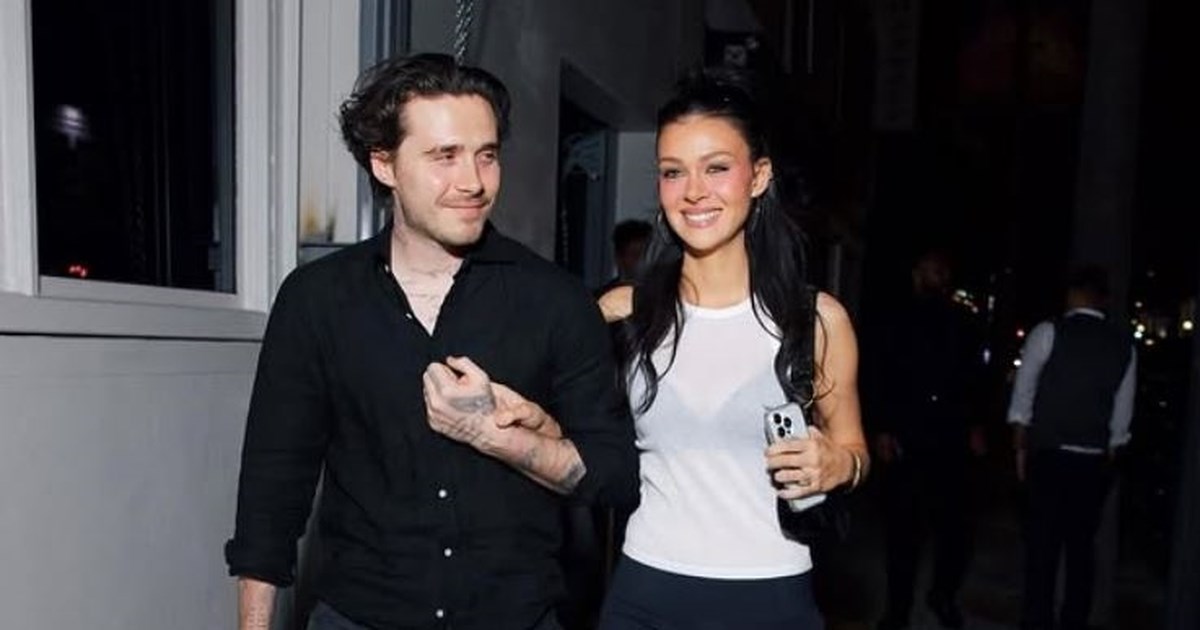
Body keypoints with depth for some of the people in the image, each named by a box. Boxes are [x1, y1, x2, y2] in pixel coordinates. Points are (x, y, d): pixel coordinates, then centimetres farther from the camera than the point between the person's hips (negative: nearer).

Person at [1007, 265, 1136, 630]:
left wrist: (1021, 449, 3)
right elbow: (1123, 413, 7)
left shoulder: (1048, 332, -5)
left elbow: (1022, 397, -5)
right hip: (1095, 460, 3)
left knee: (1043, 542, 2)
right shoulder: (1124, 344, 6)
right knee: (1082, 545, 12)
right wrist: (1107, 459, 14)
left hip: (1049, 455, -3)